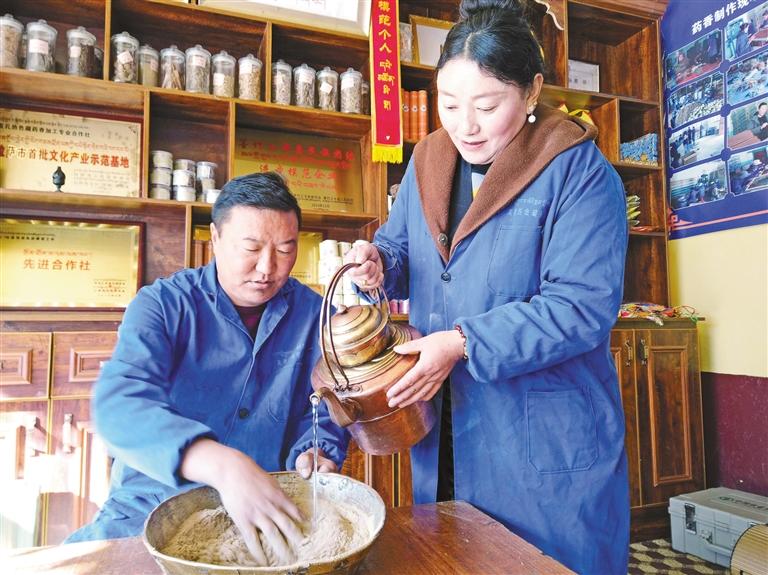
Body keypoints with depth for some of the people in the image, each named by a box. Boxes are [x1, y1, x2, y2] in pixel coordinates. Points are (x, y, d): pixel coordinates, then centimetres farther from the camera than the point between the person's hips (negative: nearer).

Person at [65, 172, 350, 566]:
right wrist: (222, 464, -38)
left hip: (270, 512, 2)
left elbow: (324, 406, 8)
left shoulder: (313, 314, 1)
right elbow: (119, 404, -23)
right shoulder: (162, 304, -7)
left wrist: (314, 453, -15)